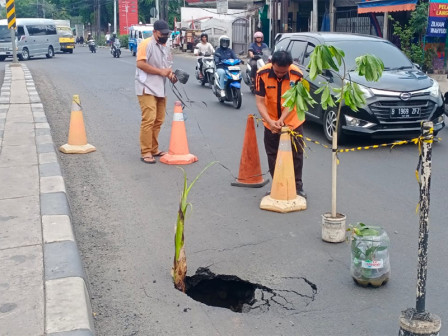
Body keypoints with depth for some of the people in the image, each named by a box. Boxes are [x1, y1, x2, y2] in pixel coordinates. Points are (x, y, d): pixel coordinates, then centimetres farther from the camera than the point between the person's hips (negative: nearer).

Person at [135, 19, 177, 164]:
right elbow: (140, 63, -18)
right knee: (149, 119, -14)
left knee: (158, 120, 9)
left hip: (160, 89, 8)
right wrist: (160, 71, -17)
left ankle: (154, 149, 19)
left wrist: (171, 75, 2)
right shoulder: (146, 44, -7)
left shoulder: (165, 47, 19)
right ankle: (145, 152, -10)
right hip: (147, 88, -8)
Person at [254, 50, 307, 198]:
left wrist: (281, 119, -32)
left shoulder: (296, 75, -23)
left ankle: (297, 186, 21)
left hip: (292, 121, 0)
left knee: (297, 155, 7)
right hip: (271, 122, 1)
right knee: (273, 156, 10)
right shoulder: (262, 74, -23)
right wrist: (270, 122, -34)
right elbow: (260, 102, -21)